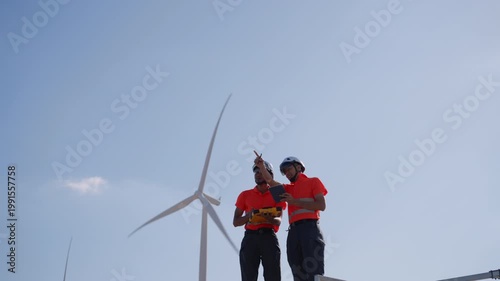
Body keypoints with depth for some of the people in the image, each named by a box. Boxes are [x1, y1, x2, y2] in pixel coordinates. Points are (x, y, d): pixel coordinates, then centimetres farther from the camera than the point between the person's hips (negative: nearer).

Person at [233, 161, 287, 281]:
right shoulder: (245, 195, 17)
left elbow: (278, 221, 3)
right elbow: (235, 222, 14)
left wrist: (269, 218, -21)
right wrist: (248, 216, -8)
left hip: (269, 237, -1)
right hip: (250, 237, 1)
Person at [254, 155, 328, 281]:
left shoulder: (313, 181, 13)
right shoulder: (288, 188, 28)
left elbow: (322, 205, -1)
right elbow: (271, 181, 14)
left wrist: (294, 201, -2)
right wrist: (261, 167, -3)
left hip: (310, 228, -5)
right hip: (293, 231, 6)